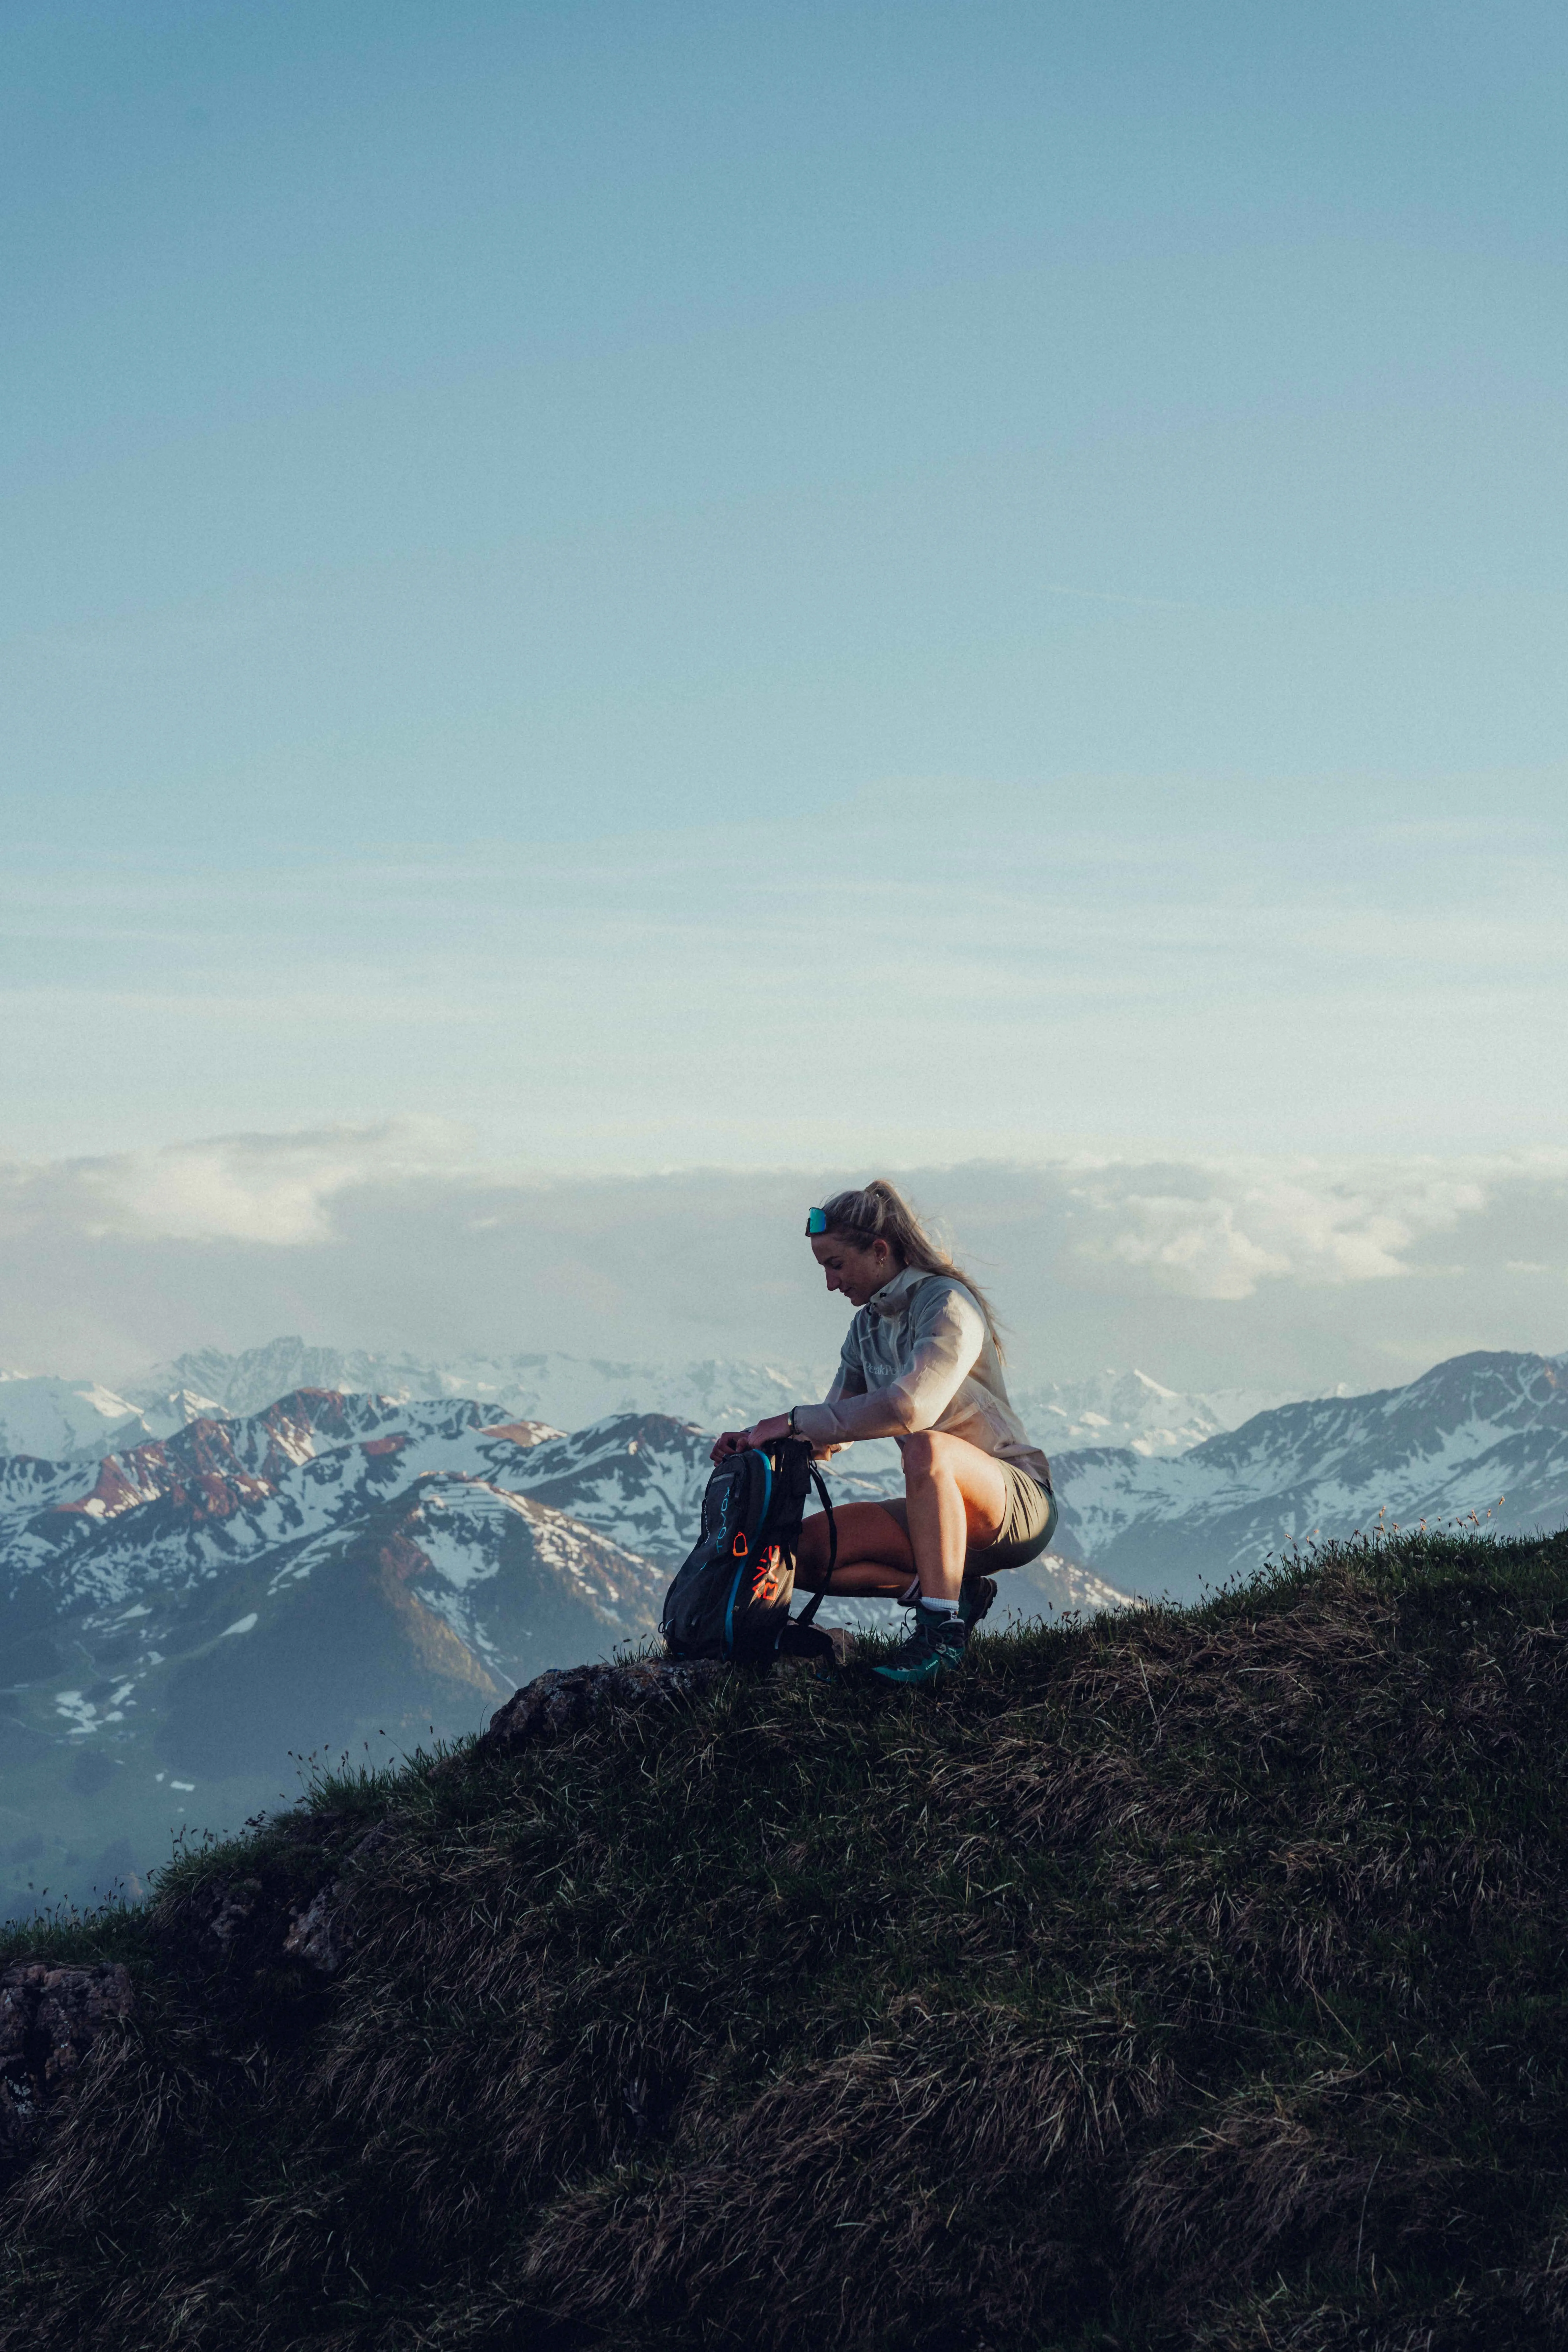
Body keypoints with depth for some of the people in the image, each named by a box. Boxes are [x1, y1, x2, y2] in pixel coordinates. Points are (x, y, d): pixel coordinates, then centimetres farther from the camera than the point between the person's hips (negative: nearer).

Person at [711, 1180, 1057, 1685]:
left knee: (926, 1449, -40)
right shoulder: (868, 1325, 10)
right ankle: (954, 1592, -4)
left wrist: (793, 1420, -27)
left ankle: (942, 1631, -35)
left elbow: (909, 1408, -32)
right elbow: (835, 1424, 14)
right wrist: (757, 1439, -5)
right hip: (943, 1511, 8)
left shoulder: (948, 1305, -16)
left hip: (1017, 1505, -8)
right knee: (804, 1550, -9)